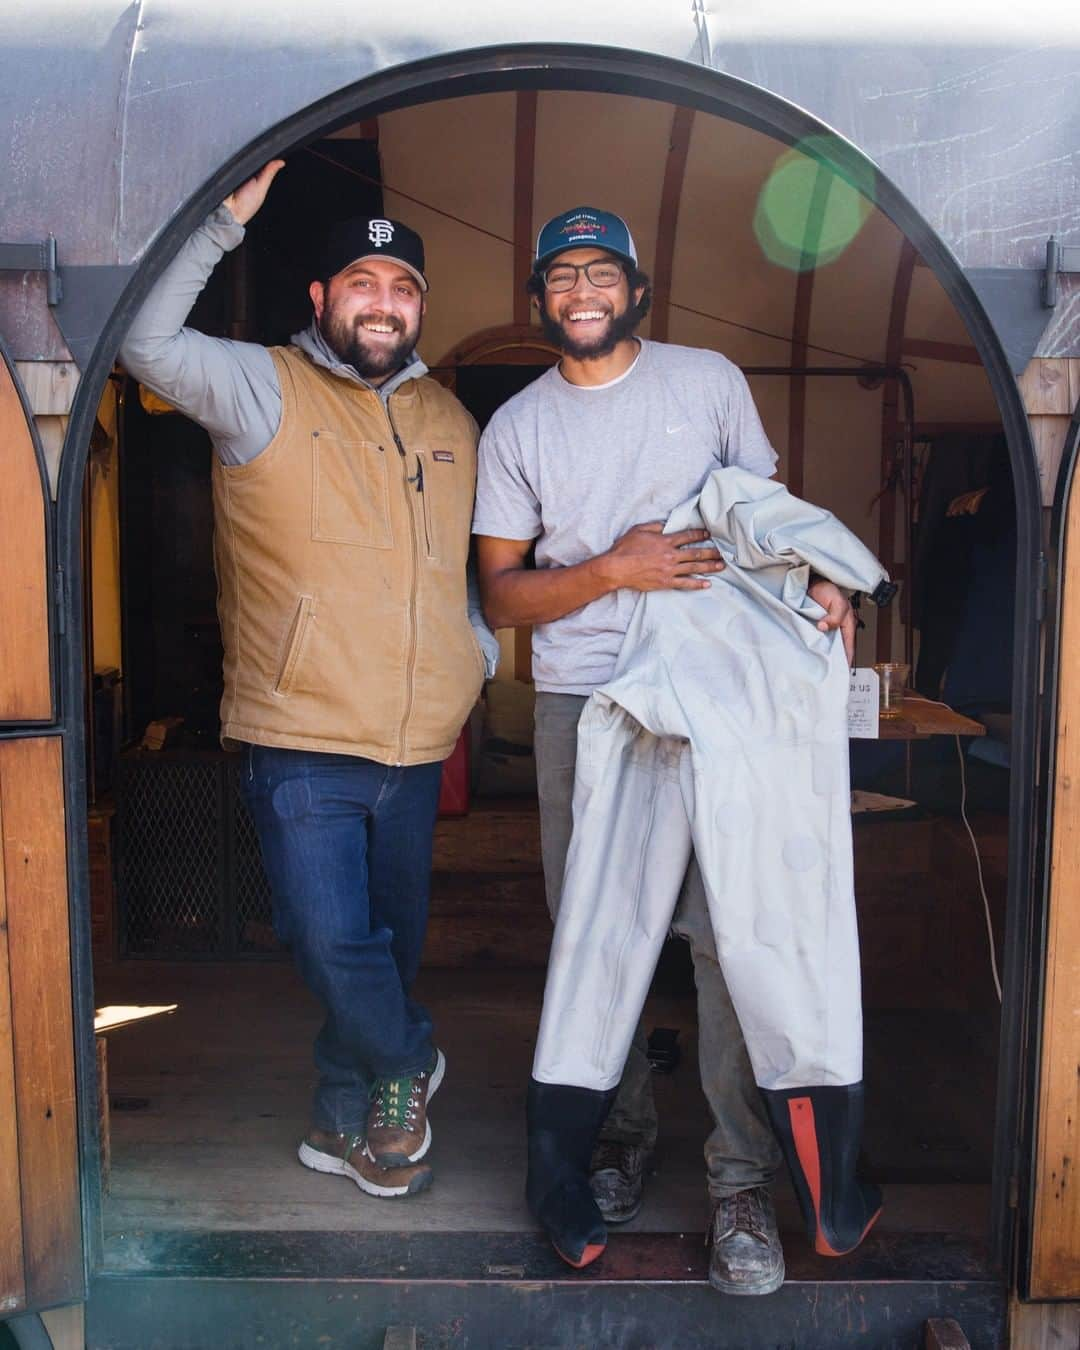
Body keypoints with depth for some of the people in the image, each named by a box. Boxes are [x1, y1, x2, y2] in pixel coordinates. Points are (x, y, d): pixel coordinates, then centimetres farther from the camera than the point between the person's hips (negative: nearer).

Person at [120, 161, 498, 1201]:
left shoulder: (450, 419, 15)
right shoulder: (261, 388, 0)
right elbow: (146, 343, -17)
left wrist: (479, 663, 16)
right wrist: (226, 222, -19)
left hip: (417, 745, 5)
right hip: (301, 739, -4)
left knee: (390, 941, 14)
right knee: (332, 939, -11)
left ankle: (345, 1121, 35)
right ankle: (405, 1065, 20)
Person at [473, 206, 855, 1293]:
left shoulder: (710, 380, 9)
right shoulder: (515, 428, 9)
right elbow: (500, 594, 5)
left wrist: (820, 580, -5)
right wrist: (613, 569, -11)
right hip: (581, 704, 2)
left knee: (732, 934, -6)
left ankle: (742, 1181, 7)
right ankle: (624, 1135, 27)